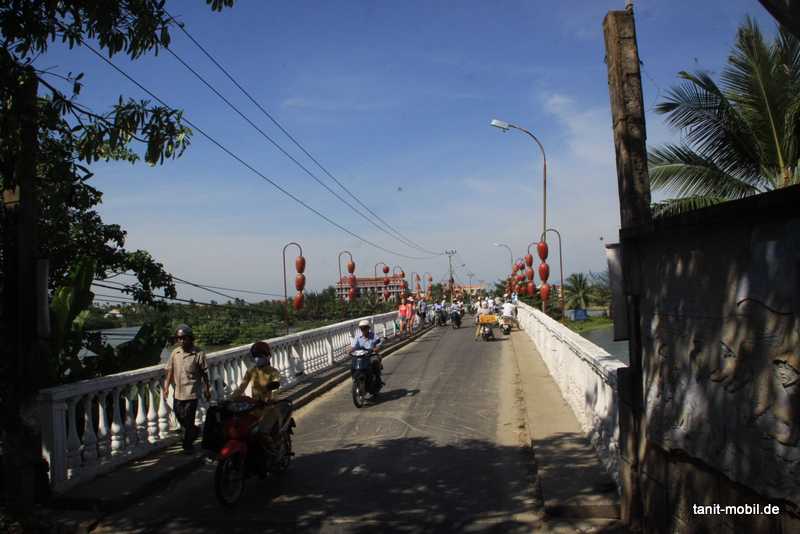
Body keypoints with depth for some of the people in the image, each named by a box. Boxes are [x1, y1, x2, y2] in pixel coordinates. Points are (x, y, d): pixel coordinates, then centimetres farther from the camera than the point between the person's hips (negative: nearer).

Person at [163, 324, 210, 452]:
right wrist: (166, 387, -1)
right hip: (178, 392, 5)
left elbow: (204, 373, -4)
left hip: (191, 392, -5)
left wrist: (207, 390, -1)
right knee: (180, 417, 15)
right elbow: (170, 370, 7)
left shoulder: (198, 354, -10)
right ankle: (195, 431, 42)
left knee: (188, 419, -1)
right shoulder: (175, 353, 2)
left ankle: (187, 445, 15)